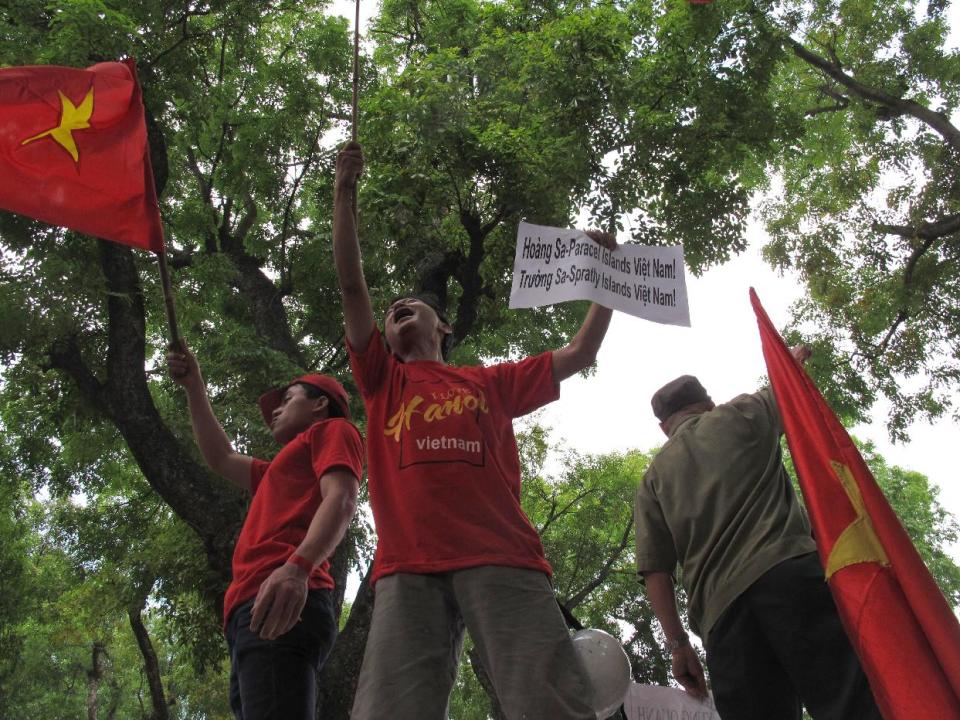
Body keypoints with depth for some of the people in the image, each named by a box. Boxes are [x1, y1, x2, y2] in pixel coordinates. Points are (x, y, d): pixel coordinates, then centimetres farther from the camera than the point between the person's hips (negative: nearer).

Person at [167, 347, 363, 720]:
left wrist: (297, 566, -26)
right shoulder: (285, 470, 39)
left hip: (281, 603, -9)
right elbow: (221, 458, 48)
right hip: (257, 610, 9)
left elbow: (342, 501, -8)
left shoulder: (334, 429, 12)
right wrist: (194, 388, 46)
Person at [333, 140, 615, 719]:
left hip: (501, 560, 0)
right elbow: (352, 285, 23)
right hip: (408, 569, 0)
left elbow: (581, 354, 32)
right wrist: (345, 193, 22)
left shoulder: (492, 383, 29)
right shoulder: (383, 381, 29)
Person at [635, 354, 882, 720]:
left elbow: (654, 569, 11)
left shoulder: (652, 479, 23)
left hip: (720, 608, 3)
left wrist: (677, 643, 11)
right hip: (787, 571, -3)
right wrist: (795, 359, 62)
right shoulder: (740, 414, 19)